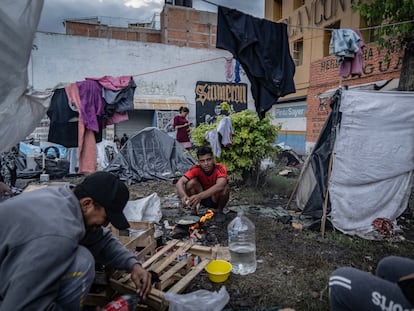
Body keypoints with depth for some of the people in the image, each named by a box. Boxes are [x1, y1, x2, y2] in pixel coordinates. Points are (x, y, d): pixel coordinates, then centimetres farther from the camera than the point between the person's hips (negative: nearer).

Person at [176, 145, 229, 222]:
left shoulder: (220, 168, -27)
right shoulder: (196, 169, -20)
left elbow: (220, 186, -47)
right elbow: (179, 183, -31)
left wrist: (200, 196, -60)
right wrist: (184, 196, -53)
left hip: (216, 199, -2)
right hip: (203, 199, 2)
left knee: (225, 188, -35)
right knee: (191, 182, -26)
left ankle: (219, 211, -5)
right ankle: (193, 212, -6)